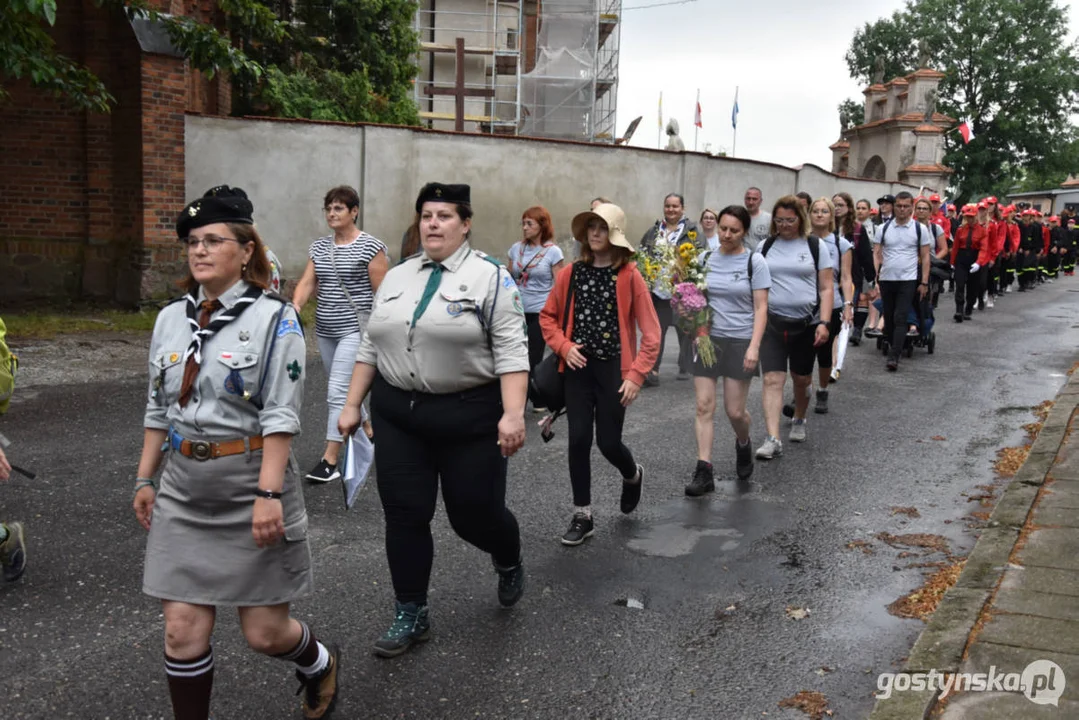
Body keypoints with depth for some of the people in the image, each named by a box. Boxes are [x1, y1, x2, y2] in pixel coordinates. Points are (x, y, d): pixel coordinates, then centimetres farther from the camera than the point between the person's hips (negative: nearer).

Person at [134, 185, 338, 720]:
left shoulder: (274, 318, -9)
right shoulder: (171, 319, 8)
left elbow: (281, 416, -14)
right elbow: (157, 409, 15)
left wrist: (269, 494, -19)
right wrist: (145, 479, 15)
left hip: (251, 492, -4)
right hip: (184, 495, 5)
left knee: (264, 632, 6)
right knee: (182, 630, 4)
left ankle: (320, 663, 39)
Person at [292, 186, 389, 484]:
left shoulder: (371, 247, -8)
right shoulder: (319, 247, 10)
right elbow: (307, 282, 3)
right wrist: (296, 306, -16)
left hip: (354, 330, -7)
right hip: (325, 330, 7)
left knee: (337, 391, -12)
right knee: (342, 390, 17)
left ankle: (329, 461, -8)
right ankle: (367, 431, 38)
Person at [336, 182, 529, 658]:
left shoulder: (491, 278, -7)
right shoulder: (395, 278, 10)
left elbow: (511, 352, -13)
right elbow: (371, 346, 13)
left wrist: (512, 414, -23)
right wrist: (352, 404, 10)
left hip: (470, 416, -4)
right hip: (397, 414, 5)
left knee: (475, 513, 4)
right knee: (404, 515, 5)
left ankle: (509, 563, 38)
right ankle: (410, 616, 21)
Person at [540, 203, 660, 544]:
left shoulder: (629, 276, -7)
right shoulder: (571, 273, 2)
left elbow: (651, 332, -7)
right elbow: (547, 316, 11)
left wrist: (636, 375, -13)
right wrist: (564, 346, -5)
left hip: (614, 368, -2)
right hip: (579, 367, 3)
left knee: (609, 442, 0)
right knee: (579, 438, -2)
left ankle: (632, 476, 37)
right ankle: (582, 516, 14)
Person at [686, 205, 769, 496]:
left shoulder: (754, 261, -4)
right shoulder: (706, 259, 4)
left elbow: (761, 308, -6)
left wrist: (754, 347, -16)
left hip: (740, 341, -2)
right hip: (707, 338, 3)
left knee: (735, 411, 2)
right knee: (704, 407, -3)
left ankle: (743, 444, 36)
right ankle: (704, 472, 2)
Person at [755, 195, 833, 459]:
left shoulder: (816, 246, 2)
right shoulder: (765, 246, 7)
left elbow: (826, 288, 0)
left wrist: (823, 322, -10)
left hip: (806, 323, 0)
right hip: (772, 321, 0)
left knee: (801, 378, 14)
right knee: (772, 379, -11)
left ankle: (799, 420, 41)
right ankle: (773, 439, -15)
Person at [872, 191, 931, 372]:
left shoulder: (920, 229, 0)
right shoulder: (883, 228, 4)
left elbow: (925, 257, 3)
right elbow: (876, 254, 5)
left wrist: (924, 282, -2)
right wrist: (875, 276, -7)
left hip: (908, 280, -3)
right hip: (886, 280, 3)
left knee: (900, 319, -11)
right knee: (888, 318, 11)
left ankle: (893, 356, -14)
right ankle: (893, 346, 31)